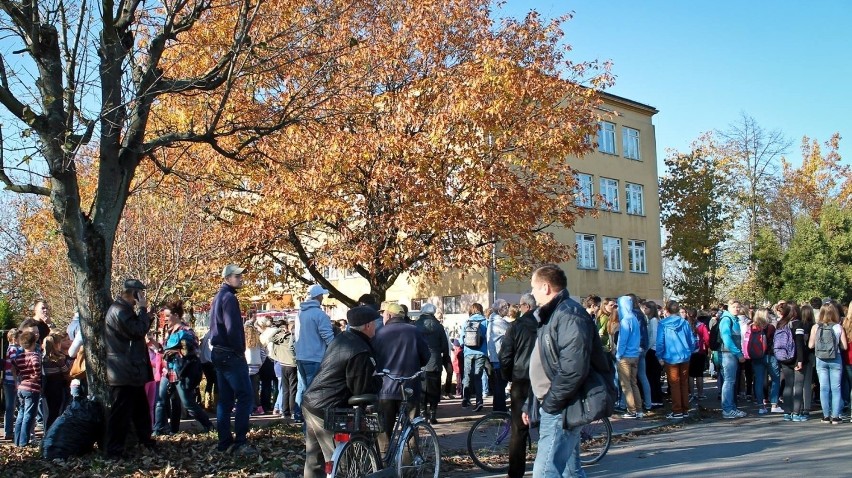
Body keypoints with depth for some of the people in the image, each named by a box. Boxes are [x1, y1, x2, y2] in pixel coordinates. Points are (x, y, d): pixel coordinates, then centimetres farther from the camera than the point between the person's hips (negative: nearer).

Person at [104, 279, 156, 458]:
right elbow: (138, 331, -22)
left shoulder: (124, 310, 18)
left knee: (141, 409, 19)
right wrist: (143, 309, -12)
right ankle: (114, 450, -1)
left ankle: (146, 441, 29)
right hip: (124, 374, -11)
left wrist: (144, 313, 10)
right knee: (121, 412, -6)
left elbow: (139, 330, 22)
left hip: (131, 372, 11)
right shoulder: (119, 311, -16)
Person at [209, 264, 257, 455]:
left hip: (219, 353, 10)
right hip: (231, 355, -10)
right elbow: (232, 329, -22)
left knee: (225, 399, 11)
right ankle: (240, 443, -10)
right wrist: (240, 351, -11)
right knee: (245, 396, -9)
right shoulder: (229, 298, -13)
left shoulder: (218, 297, 18)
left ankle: (225, 442, 14)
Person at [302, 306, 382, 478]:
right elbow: (362, 389, -15)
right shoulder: (361, 352, -20)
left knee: (314, 460, 17)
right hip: (327, 410, -9)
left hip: (310, 401, 9)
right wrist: (380, 379, 1)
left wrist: (373, 375, 13)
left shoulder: (342, 337, 7)